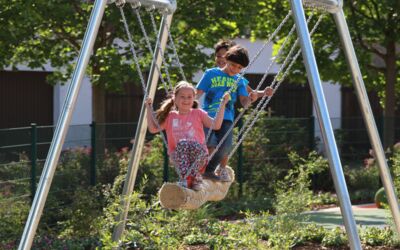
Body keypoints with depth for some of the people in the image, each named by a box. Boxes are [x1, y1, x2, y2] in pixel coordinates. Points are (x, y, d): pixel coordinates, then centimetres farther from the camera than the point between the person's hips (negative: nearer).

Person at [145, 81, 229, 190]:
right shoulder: (170, 117, 17)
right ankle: (184, 179, -40)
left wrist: (222, 104, -5)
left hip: (198, 154, -1)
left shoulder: (198, 114, 12)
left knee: (193, 144, -35)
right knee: (182, 143, -33)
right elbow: (153, 129, 12)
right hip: (178, 156, 1)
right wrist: (149, 108, 10)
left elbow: (216, 125, 0)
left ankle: (196, 177, -25)